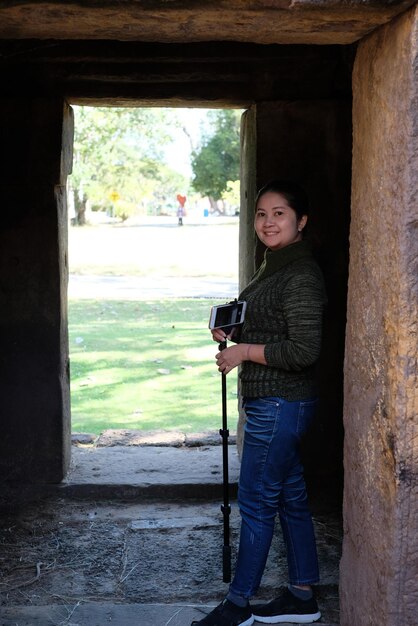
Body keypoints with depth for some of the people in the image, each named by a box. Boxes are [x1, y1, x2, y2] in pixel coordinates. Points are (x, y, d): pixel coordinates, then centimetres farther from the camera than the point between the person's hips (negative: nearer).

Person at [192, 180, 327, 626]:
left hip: (279, 404, -10)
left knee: (256, 501, 0)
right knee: (289, 496, 15)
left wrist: (245, 351, -17)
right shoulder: (274, 267, 13)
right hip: (271, 401, 10)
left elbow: (304, 350, -24)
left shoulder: (301, 275, -18)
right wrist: (233, 332, 7)